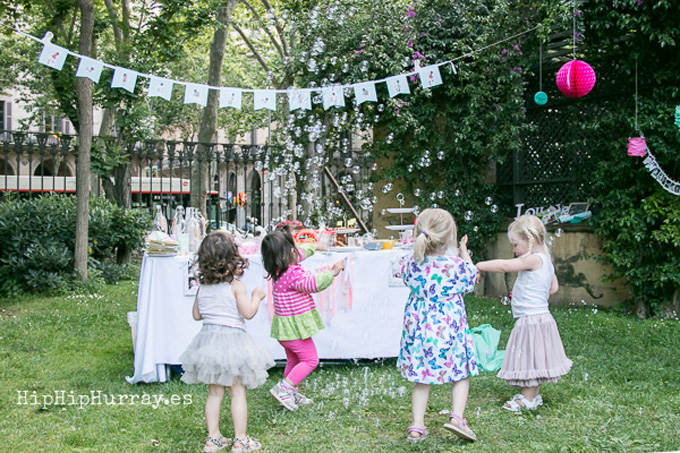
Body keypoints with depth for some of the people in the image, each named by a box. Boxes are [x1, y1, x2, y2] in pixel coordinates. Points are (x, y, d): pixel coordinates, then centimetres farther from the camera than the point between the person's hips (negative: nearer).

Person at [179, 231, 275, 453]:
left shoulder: (203, 287, 4)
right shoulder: (235, 285, -12)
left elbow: (197, 315, 11)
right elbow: (248, 312, -13)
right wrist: (257, 296, 3)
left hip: (209, 340, 5)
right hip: (232, 340, -5)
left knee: (214, 393, 13)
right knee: (238, 393, 3)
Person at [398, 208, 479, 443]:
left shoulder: (413, 264, -6)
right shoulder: (456, 265, -14)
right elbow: (472, 277, 7)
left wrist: (419, 250, 22)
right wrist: (464, 253, 20)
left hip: (417, 327, 3)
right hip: (448, 328, -3)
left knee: (421, 378, 12)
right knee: (461, 375, 13)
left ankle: (417, 426, 12)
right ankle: (457, 417, -3)